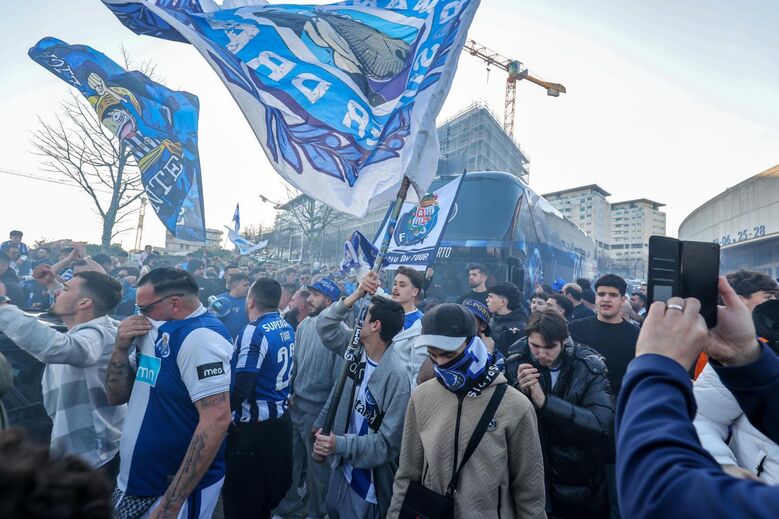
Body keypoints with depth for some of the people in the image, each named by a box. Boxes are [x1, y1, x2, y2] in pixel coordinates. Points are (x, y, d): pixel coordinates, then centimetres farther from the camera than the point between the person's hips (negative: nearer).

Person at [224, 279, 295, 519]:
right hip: (281, 420, 8)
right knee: (268, 495, 25)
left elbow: (239, 388, -24)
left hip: (252, 427, -7)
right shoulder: (288, 328, 3)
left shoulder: (254, 332, -21)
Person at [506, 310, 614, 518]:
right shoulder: (515, 361, -12)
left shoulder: (588, 367, -14)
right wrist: (519, 393, -27)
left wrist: (545, 401, -32)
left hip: (578, 486, -1)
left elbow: (604, 428, -24)